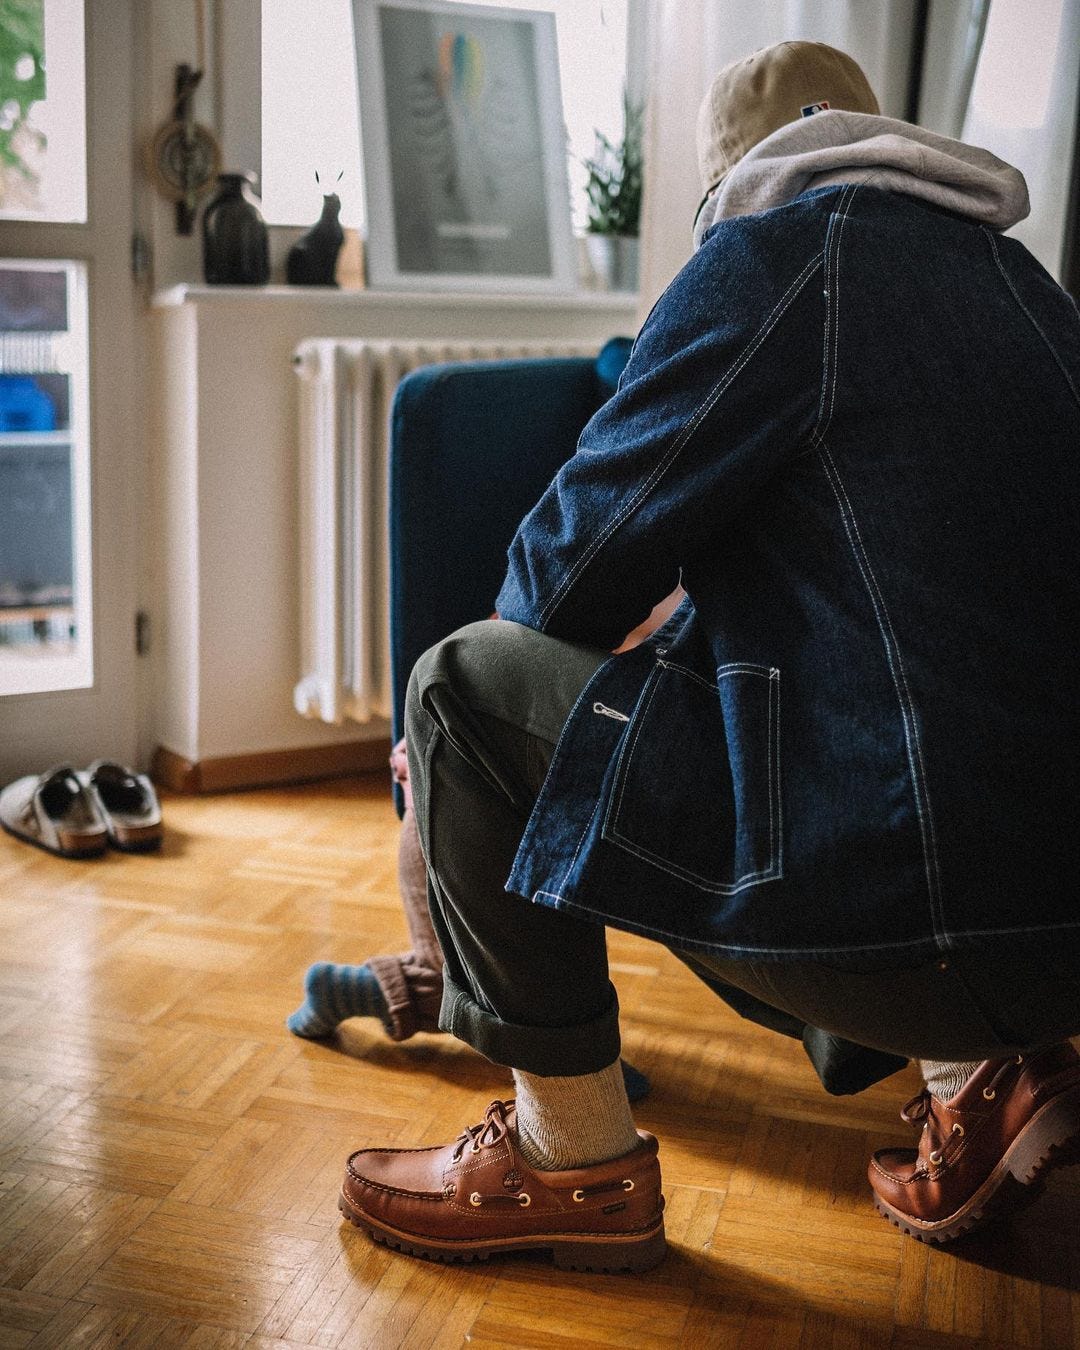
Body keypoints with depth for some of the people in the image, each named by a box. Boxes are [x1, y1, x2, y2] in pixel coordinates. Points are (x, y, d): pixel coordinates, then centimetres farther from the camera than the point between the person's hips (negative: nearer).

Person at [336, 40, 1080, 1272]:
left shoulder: (777, 248, -6)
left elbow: (573, 562, -4)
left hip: (923, 901, -9)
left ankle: (574, 1158, 11)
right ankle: (976, 1073, 18)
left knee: (466, 687, 1)